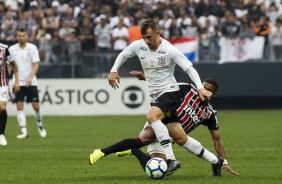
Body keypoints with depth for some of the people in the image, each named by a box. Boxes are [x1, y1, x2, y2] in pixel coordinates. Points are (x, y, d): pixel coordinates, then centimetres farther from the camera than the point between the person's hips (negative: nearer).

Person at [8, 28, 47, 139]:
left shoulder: (32, 48, -3)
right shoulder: (12, 49, 2)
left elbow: (36, 64, -8)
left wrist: (31, 77, -21)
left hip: (31, 82, -1)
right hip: (18, 82, 1)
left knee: (36, 106, -1)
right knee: (19, 106, -7)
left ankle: (40, 125, 25)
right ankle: (24, 131, -6)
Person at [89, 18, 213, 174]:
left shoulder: (169, 50, -14)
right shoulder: (138, 46, 1)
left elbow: (189, 69, -12)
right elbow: (123, 55, 21)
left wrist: (200, 88, -24)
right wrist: (113, 71, 5)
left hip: (170, 92, -6)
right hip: (155, 97, 6)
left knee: (152, 116, -35)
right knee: (180, 138, 1)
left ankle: (170, 159, -37)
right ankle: (216, 161, 10)